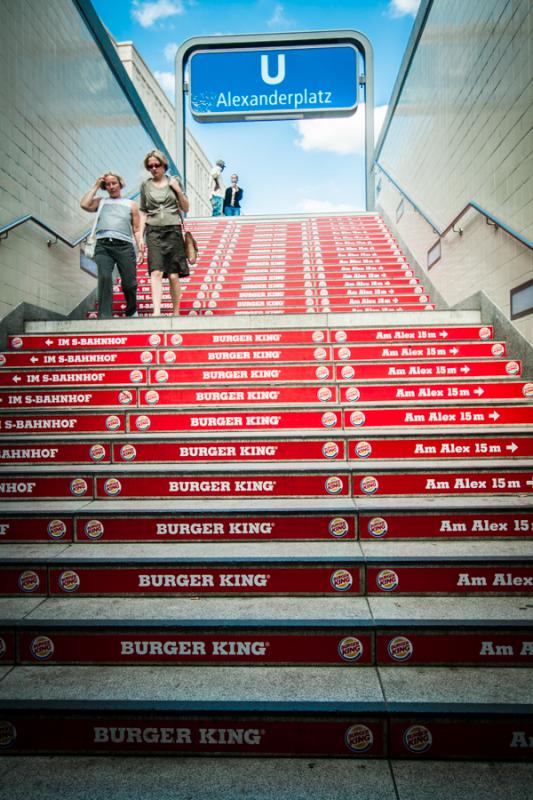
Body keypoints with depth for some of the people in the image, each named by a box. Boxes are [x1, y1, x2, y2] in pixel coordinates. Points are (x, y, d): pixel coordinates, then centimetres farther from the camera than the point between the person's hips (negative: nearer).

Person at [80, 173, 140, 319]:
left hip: (124, 246, 0)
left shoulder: (131, 204, 21)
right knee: (104, 277, -21)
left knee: (129, 283, -2)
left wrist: (140, 243, -3)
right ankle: (105, 316, -24)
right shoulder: (100, 202, 24)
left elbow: (136, 229, 14)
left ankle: (131, 312, 23)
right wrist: (95, 186, 15)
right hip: (103, 245, 0)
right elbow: (84, 204, 5)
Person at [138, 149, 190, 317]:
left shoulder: (174, 182, 10)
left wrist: (178, 191, -3)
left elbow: (185, 209, 12)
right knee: (156, 272, -16)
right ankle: (156, 311, -24)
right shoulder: (145, 185, 11)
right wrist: (140, 236, 4)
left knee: (174, 275, -3)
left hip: (173, 231, 0)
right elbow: (143, 212, 12)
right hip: (154, 232, 0)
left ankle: (176, 312, 7)